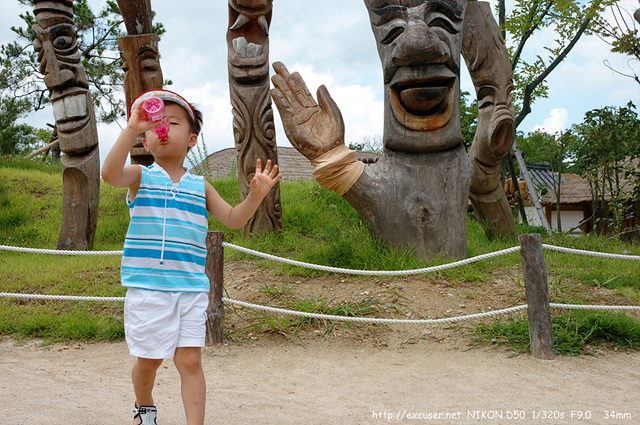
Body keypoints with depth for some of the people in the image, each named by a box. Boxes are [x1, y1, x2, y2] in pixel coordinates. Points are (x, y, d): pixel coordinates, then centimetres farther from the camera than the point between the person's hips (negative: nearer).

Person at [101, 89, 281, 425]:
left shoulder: (200, 186, 11)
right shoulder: (140, 177, 2)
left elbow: (232, 219, 13)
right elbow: (110, 174, -19)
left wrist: (256, 195, -5)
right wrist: (132, 129, -28)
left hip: (191, 288, 2)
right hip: (147, 287, -1)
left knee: (189, 360, -2)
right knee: (149, 358, 11)